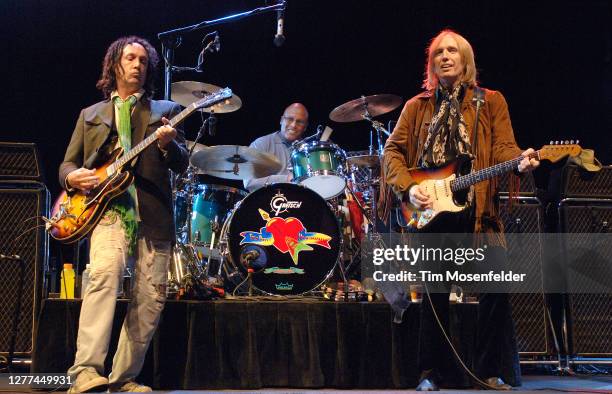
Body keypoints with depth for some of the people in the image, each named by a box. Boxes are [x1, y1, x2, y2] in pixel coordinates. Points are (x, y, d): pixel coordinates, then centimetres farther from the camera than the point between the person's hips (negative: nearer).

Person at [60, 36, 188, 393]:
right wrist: (73, 177, -4)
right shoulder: (91, 115, 21)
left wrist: (168, 143, -14)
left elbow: (182, 165, 8)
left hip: (154, 213, 1)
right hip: (108, 209, -1)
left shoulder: (165, 110, 18)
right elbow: (68, 164, 20)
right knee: (105, 274, -27)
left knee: (151, 297, -3)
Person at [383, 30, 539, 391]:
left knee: (496, 288, -8)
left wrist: (519, 161, -23)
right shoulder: (417, 107, 14)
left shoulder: (490, 101, 10)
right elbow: (393, 151, 11)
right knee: (435, 294, 6)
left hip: (477, 211, -1)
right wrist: (408, 187, -5)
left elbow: (503, 146, -1)